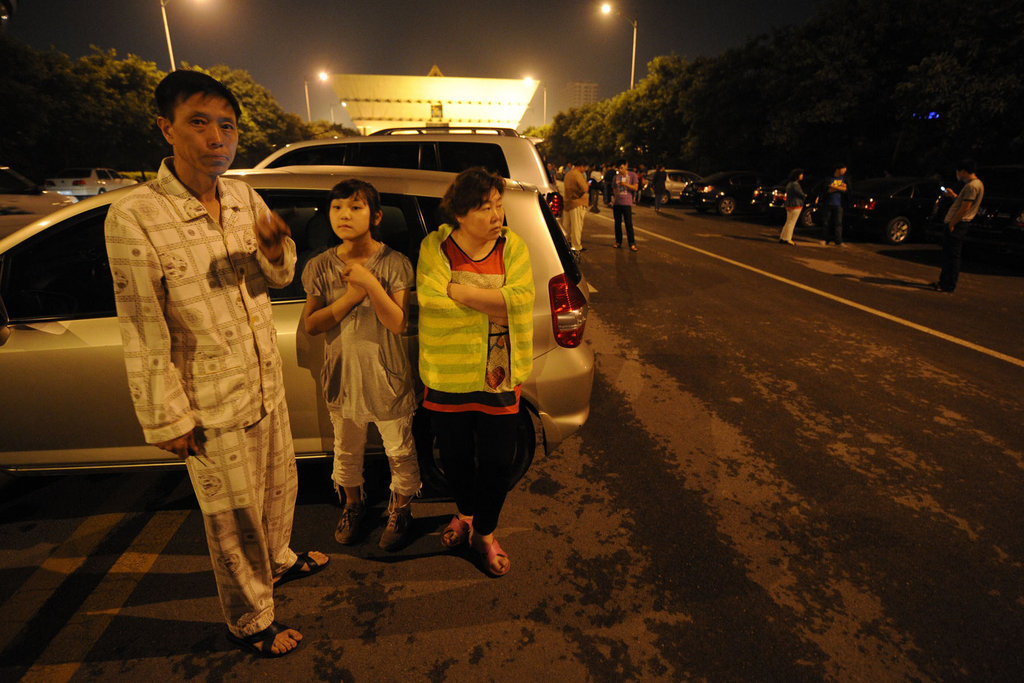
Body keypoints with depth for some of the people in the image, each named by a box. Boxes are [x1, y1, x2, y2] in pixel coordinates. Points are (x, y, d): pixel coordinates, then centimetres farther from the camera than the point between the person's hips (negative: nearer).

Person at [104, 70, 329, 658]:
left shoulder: (244, 197, -1)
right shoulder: (135, 218, -19)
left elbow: (279, 279, 7)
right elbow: (144, 334, -16)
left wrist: (274, 246, -16)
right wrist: (169, 421, -12)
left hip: (267, 383, 6)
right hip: (212, 404, -6)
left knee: (279, 484, 26)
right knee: (235, 518, 12)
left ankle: (279, 561, 54)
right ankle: (250, 621, 37)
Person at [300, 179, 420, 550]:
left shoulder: (393, 263, -12)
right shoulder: (320, 266, -4)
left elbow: (398, 324, -16)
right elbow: (310, 324, -5)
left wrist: (371, 284, -28)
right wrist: (350, 297, -18)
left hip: (387, 374, -2)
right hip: (342, 373, 3)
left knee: (400, 451, 11)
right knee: (347, 450, 21)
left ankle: (400, 509, 36)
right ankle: (352, 505, 46)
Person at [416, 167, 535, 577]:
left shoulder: (513, 247, -2)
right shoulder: (435, 246, -4)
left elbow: (521, 299, -17)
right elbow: (432, 300, -20)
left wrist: (459, 290, -21)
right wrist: (494, 306, -20)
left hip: (498, 378, 0)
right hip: (446, 377, 0)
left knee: (497, 462, 9)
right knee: (455, 457, 18)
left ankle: (485, 533, 35)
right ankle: (465, 513, 49)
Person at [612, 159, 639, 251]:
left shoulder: (632, 175, 2)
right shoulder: (616, 176, 13)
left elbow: (635, 188, -4)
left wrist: (625, 184, -17)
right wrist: (614, 199, 11)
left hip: (627, 203, -4)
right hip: (616, 203, 4)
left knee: (629, 224, -8)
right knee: (617, 223, 8)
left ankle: (632, 244, -5)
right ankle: (618, 242, 17)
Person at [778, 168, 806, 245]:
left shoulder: (789, 183, 12)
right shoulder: (795, 184, -17)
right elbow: (801, 194, -13)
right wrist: (805, 196, 10)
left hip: (789, 205, 9)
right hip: (795, 205, -9)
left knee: (788, 222, 15)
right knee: (791, 223, -3)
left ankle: (782, 237, 17)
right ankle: (787, 239, 0)